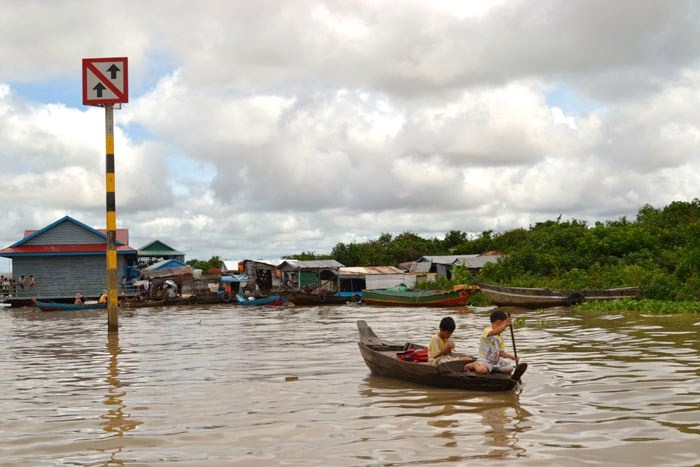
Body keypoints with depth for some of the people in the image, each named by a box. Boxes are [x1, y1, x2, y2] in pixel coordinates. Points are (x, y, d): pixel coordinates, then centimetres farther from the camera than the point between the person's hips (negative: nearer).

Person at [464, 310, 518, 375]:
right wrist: (506, 324, -46)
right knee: (482, 370, -36)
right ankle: (474, 365, -3)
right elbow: (493, 333, -38)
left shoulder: (500, 338, 12)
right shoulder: (487, 330, -14)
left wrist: (511, 356, -3)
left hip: (496, 361, 8)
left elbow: (501, 352, 12)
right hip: (485, 360, -8)